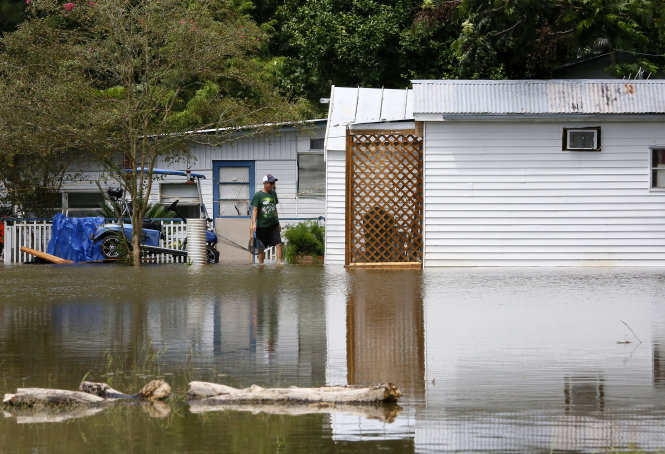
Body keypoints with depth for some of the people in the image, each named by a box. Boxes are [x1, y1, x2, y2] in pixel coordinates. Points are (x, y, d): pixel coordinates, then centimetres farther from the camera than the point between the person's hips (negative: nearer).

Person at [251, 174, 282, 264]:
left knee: (278, 243, -10)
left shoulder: (273, 194, 10)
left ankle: (279, 262, -9)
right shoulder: (258, 195, -7)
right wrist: (254, 223, -23)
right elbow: (254, 210, -11)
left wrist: (278, 223, 22)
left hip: (273, 225, 4)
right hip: (262, 226, -4)